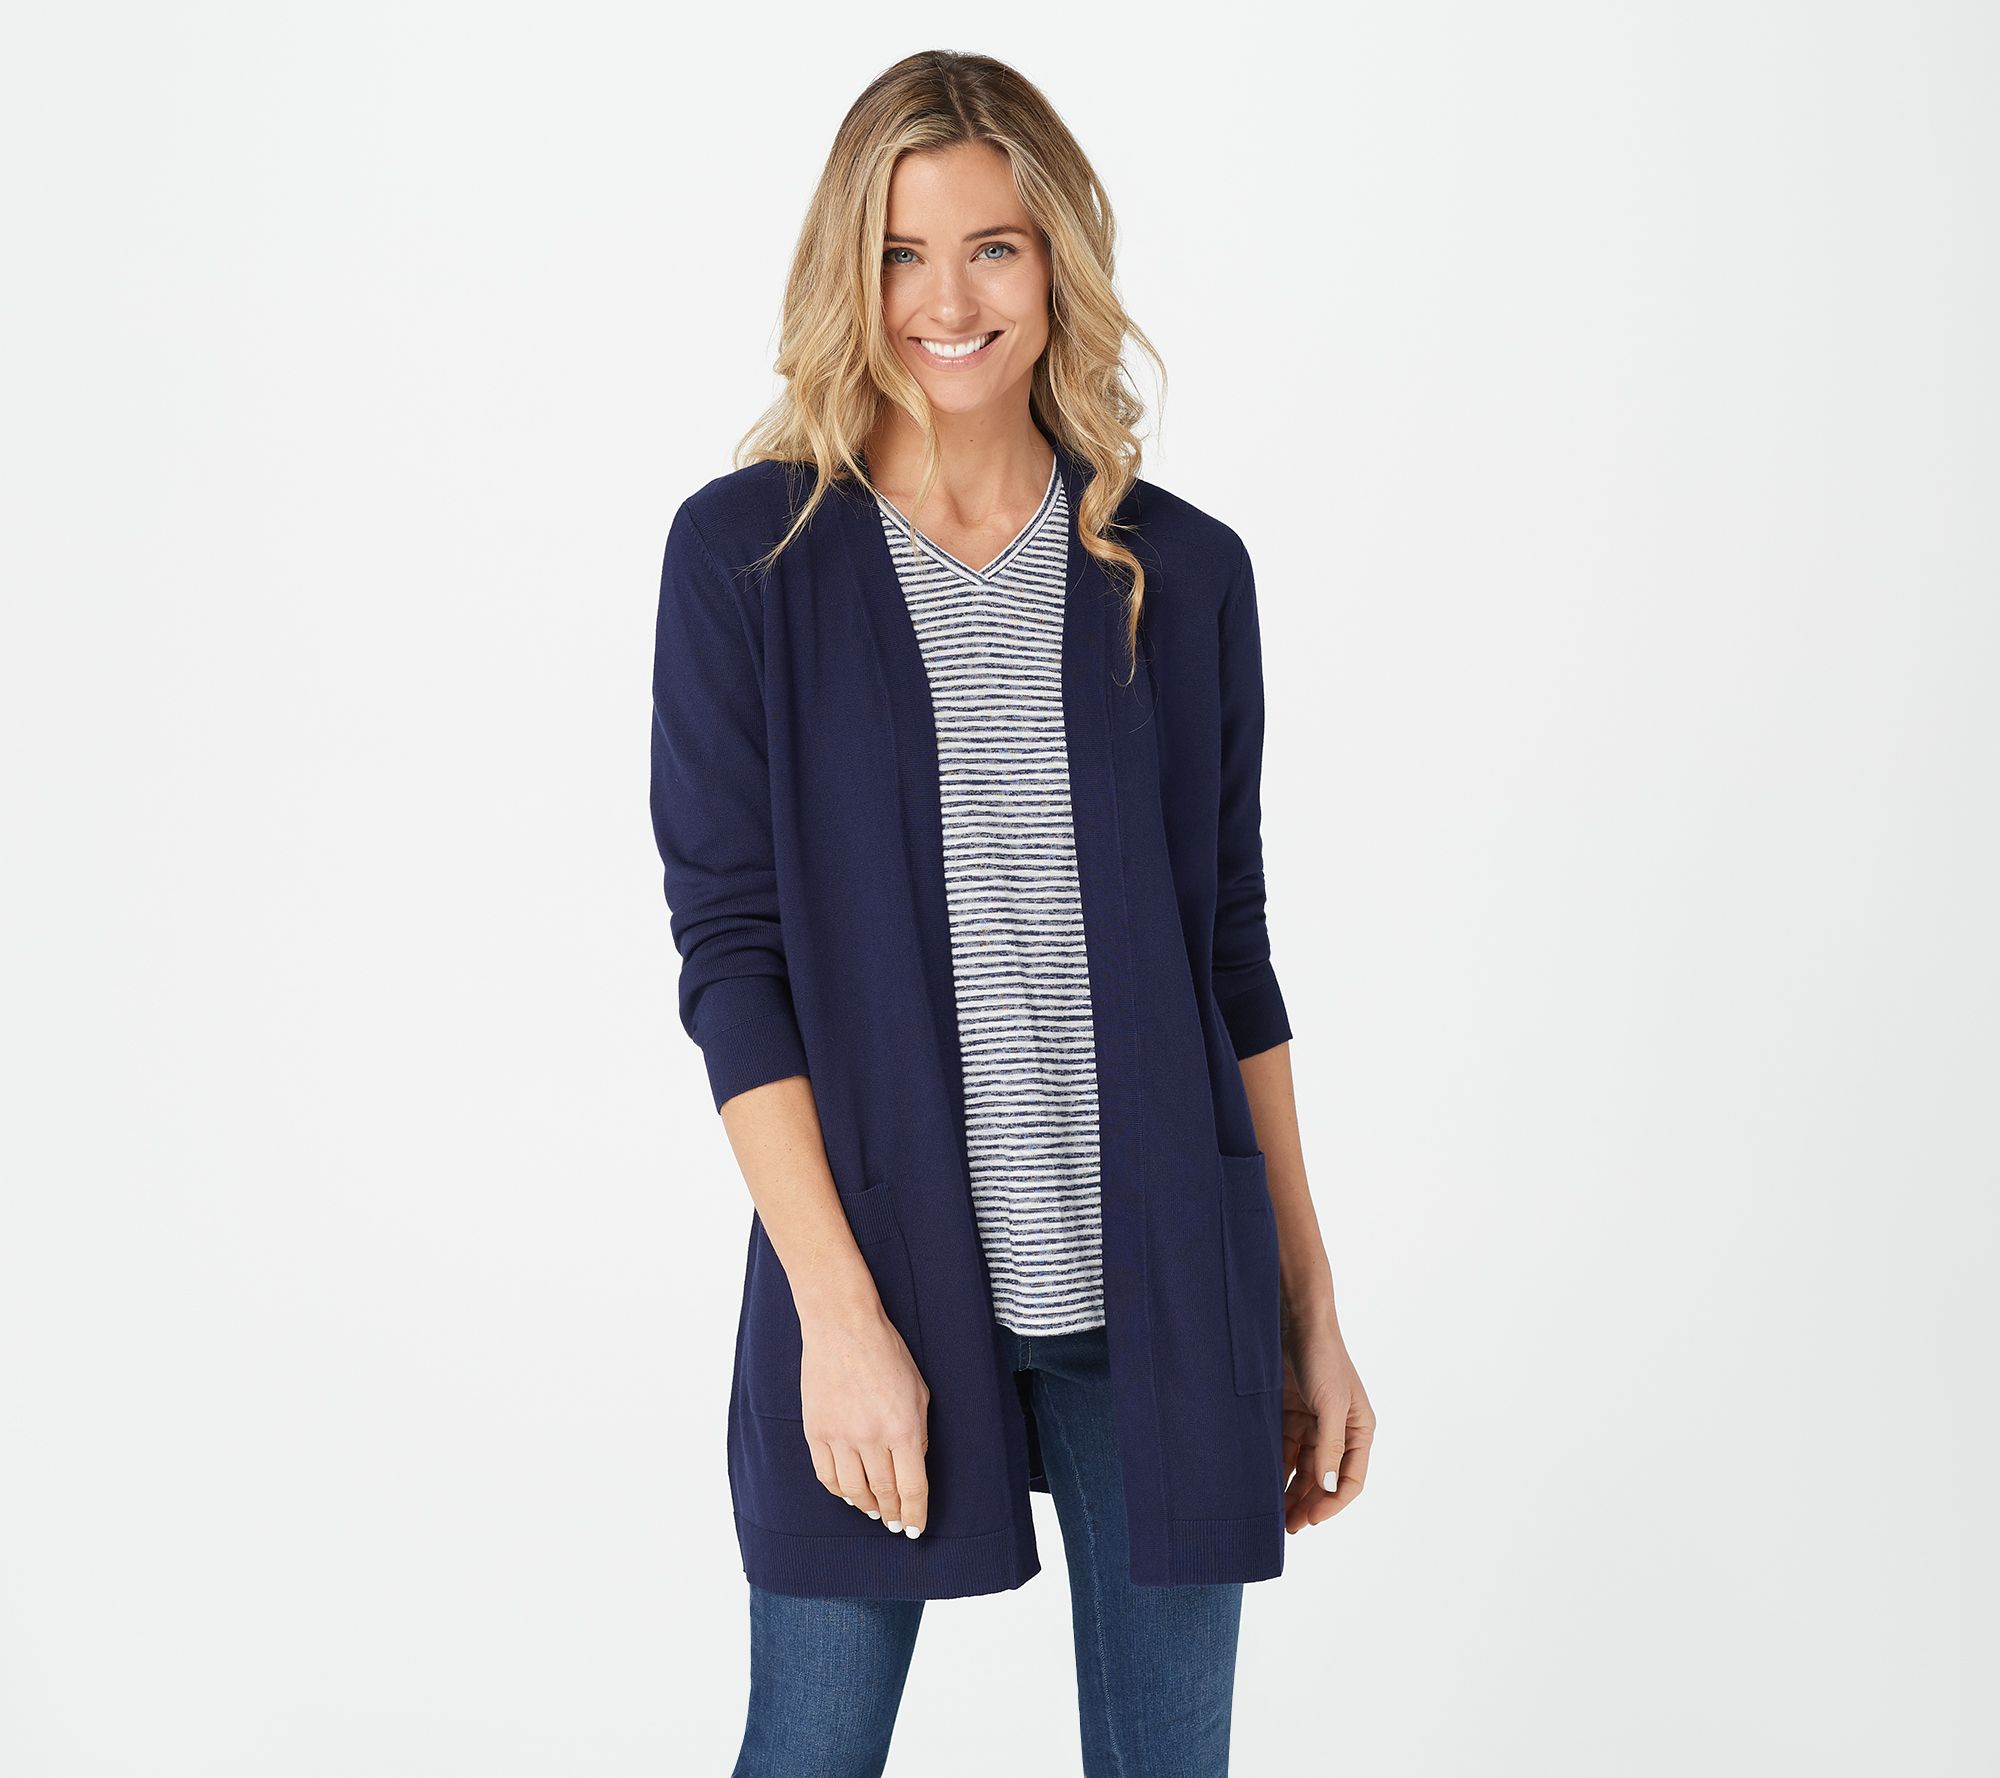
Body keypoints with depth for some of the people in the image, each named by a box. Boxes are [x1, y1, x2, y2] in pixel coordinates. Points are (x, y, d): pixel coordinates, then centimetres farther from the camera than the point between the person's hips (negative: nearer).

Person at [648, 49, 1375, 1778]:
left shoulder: (1181, 570, 5)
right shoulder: (748, 551, -2)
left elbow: (1229, 950, 9)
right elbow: (730, 946, -6)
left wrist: (1309, 1306, 8)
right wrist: (841, 1311, -13)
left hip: (1162, 1280, 2)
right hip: (880, 1258, -2)